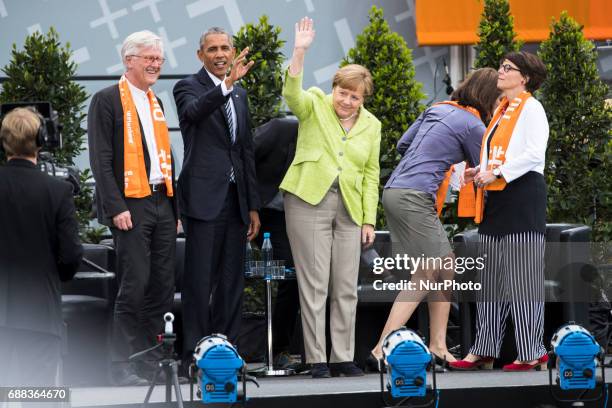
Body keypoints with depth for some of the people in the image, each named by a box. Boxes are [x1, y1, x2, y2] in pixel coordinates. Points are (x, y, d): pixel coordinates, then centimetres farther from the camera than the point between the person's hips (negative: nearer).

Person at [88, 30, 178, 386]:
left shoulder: (156, 102, 18)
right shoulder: (108, 100, -5)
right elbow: (101, 159, -10)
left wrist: (174, 206, 16)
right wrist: (116, 208, -17)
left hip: (162, 203, 7)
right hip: (131, 206, -7)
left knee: (163, 287, 6)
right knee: (134, 286, -9)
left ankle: (154, 364, 12)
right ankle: (124, 368, -4)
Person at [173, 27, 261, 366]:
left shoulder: (240, 93, 17)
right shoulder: (188, 87, -3)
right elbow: (193, 112, -28)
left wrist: (253, 206, 17)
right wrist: (227, 83, -44)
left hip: (235, 199, 7)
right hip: (204, 198, -7)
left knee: (232, 283, 8)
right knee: (199, 282, -5)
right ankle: (195, 357, -3)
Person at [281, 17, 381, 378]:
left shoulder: (371, 125, 12)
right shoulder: (315, 106, 2)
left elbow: (371, 175, 13)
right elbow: (291, 93, -20)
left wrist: (369, 220, 7)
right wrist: (300, 51, -31)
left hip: (349, 209, 4)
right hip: (309, 201, -4)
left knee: (347, 287, 4)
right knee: (314, 284, -3)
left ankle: (343, 358, 11)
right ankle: (317, 359, 1)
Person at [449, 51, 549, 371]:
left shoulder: (531, 108, -4)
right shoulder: (502, 111, 21)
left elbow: (533, 153, -15)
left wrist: (496, 174, -17)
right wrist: (480, 173, 8)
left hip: (522, 196, -9)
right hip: (495, 200, 9)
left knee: (523, 276, -9)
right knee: (491, 277, 7)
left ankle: (533, 353, -7)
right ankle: (483, 351, 8)